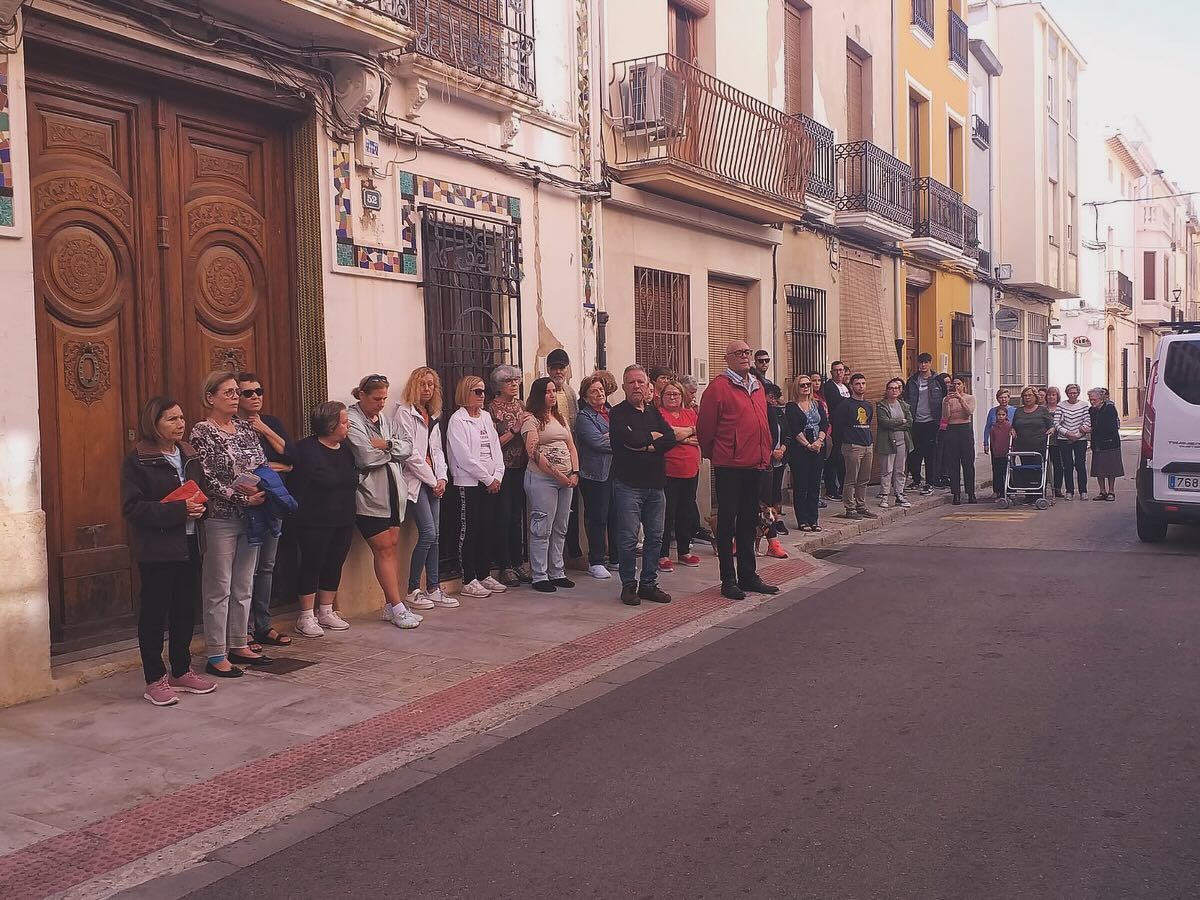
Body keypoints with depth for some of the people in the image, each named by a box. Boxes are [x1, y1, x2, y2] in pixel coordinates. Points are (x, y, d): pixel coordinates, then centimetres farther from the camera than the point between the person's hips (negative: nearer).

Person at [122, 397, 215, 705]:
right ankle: (155, 680, 11)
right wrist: (178, 509, -23)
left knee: (185, 609, 12)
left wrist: (200, 506, -3)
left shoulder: (189, 455, 10)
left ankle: (181, 671, 25)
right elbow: (132, 507, -16)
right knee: (154, 612, 2)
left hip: (189, 544, 6)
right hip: (157, 549, -6)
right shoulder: (137, 460, -10)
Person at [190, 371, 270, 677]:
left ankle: (239, 645, 24)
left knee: (243, 586, 13)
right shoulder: (202, 432, -8)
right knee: (218, 589, 0)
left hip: (249, 517, 6)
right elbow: (207, 479, -14)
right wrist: (243, 498, -19)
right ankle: (216, 656, 7)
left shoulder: (246, 429, 11)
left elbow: (264, 466, 12)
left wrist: (263, 492, -8)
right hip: (219, 520, -6)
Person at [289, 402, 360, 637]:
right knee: (312, 565, 1)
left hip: (343, 522, 7)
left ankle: (326, 612, 24)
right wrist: (301, 519, -17)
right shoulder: (307, 450, -14)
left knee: (335, 565, 12)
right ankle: (306, 617, 10)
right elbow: (297, 487, -17)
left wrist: (350, 515, 15)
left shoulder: (345, 448, 9)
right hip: (316, 523, -7)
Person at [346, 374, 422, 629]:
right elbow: (366, 457, -19)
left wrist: (387, 444, -12)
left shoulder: (384, 419, 16)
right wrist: (392, 451, -3)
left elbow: (408, 446, 7)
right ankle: (398, 608, -3)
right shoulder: (352, 419, -9)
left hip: (393, 491, 7)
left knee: (393, 546, 7)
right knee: (384, 549, -6)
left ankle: (391, 606, 13)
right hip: (369, 495, -7)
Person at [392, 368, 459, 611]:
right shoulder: (404, 413, -7)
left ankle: (433, 589, 10)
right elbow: (409, 453, -12)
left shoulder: (433, 415, 17)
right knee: (428, 533, -13)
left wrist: (442, 477, 1)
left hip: (432, 480, 7)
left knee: (434, 535, 5)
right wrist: (432, 480, -10)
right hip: (415, 480, -7)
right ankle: (413, 591, -3)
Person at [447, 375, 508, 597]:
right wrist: (487, 478, -12)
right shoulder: (457, 420, -8)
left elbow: (496, 448, 12)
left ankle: (485, 575, 19)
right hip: (469, 483, -7)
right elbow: (464, 457, -14)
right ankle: (468, 581, 2)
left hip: (491, 483, 7)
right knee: (469, 531, -2)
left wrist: (497, 475, -2)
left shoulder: (486, 417, 14)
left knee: (487, 529, 10)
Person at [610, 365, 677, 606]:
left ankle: (649, 583, 20)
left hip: (655, 483, 6)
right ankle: (628, 585, 10)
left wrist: (646, 447, -13)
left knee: (655, 536, 9)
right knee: (628, 538, -3)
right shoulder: (618, 413, -2)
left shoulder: (654, 411, 14)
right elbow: (629, 438, -20)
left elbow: (670, 439, 0)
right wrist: (653, 437, -4)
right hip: (628, 484, -5)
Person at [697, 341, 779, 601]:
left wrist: (765, 453, 16)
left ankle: (748, 575, 25)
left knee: (749, 521, 15)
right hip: (729, 466, -7)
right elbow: (705, 427, -8)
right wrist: (713, 454, 2)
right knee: (727, 522, 1)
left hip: (755, 464, 7)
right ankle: (728, 581, 7)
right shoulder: (719, 387, -9)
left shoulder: (758, 387, 14)